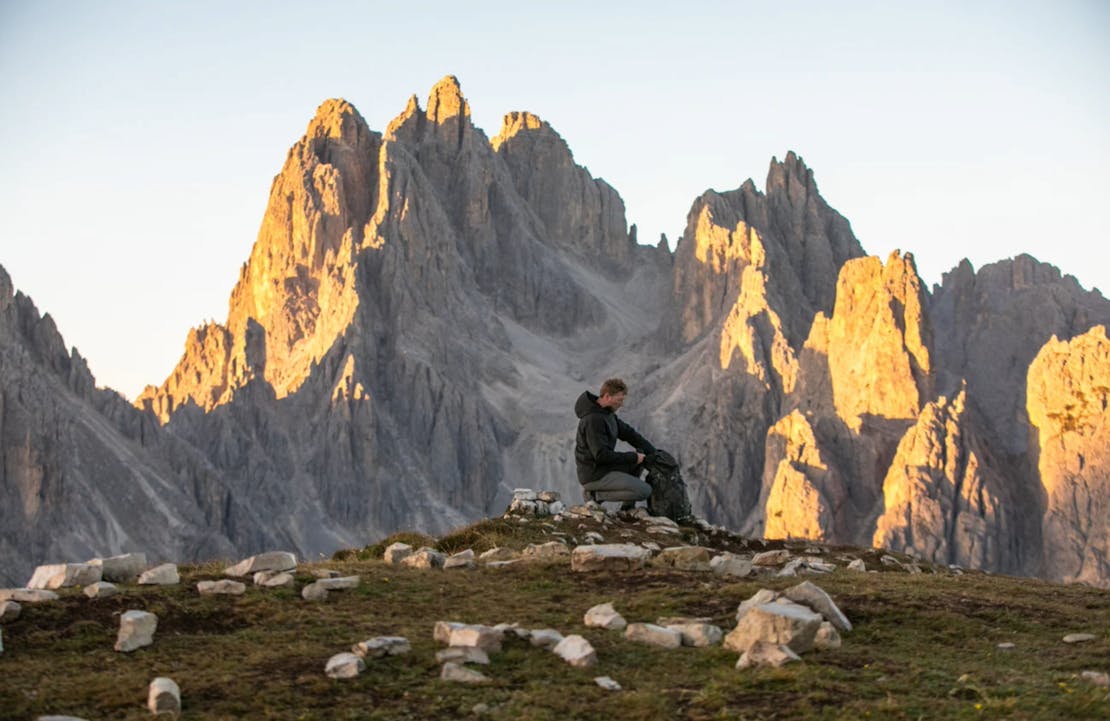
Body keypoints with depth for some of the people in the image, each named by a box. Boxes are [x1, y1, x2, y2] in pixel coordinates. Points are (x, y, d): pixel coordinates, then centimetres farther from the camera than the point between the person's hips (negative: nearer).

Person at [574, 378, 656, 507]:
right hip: (595, 476, -10)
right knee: (645, 491, -14)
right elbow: (601, 455, -26)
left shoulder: (606, 413, 8)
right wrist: (633, 457, -17)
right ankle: (595, 493, -5)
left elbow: (628, 432, 14)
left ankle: (628, 507, 16)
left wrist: (655, 453, 6)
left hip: (604, 468, 10)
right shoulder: (594, 420, -23)